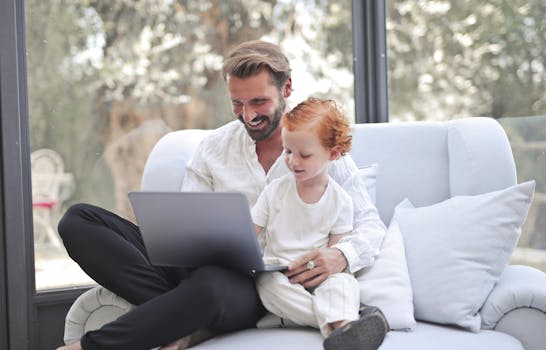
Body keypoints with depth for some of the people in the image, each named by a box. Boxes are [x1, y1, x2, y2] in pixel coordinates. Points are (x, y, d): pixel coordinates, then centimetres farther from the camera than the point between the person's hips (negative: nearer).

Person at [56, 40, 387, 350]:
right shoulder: (213, 147, 15)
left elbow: (371, 224, 3)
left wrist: (341, 255, -21)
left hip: (257, 283, -4)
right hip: (200, 266, 5)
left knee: (210, 283, -44)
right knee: (79, 219, -13)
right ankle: (180, 317, -26)